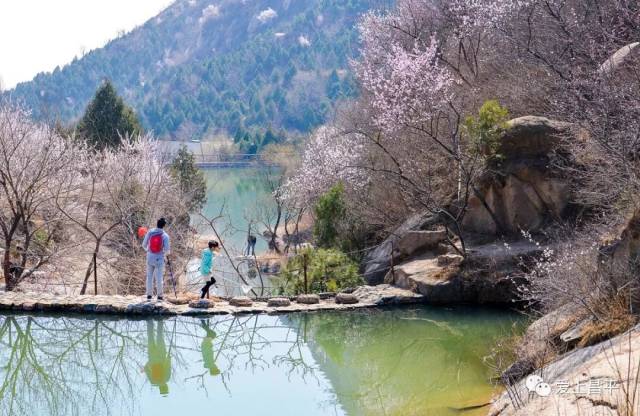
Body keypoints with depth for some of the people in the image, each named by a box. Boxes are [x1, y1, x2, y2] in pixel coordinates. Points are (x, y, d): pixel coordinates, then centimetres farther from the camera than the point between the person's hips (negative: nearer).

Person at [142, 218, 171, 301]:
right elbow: (167, 249, -12)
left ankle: (149, 295, 11)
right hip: (159, 258, -2)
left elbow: (144, 245, 1)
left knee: (149, 276, 10)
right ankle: (160, 296, 4)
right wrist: (167, 252, 12)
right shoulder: (165, 235, -10)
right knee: (159, 277, 3)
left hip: (150, 257, 2)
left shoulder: (150, 232, -4)